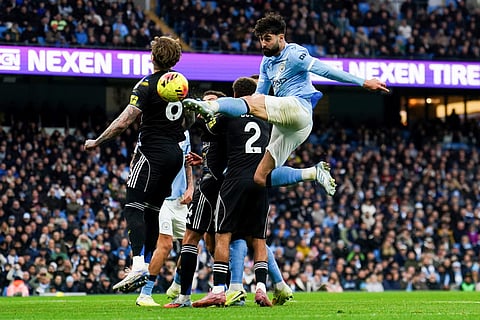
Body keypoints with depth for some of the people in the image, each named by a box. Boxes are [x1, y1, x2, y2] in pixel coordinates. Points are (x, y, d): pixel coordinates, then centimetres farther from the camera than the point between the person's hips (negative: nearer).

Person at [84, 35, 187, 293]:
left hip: (153, 153, -8)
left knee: (133, 209, -11)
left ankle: (138, 267, -27)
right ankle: (147, 268, 13)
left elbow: (124, 121, -19)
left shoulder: (147, 85, -13)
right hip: (175, 154, 8)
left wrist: (97, 142, -8)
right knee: (152, 211, 13)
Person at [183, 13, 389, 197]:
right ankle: (315, 173, 6)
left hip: (299, 108, -9)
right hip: (284, 126, 9)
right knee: (261, 178, 2)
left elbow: (326, 71, -5)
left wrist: (363, 83, -10)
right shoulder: (267, 62, 24)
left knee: (252, 103, -30)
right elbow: (260, 94, 27)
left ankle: (210, 107, -55)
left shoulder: (294, 54, 0)